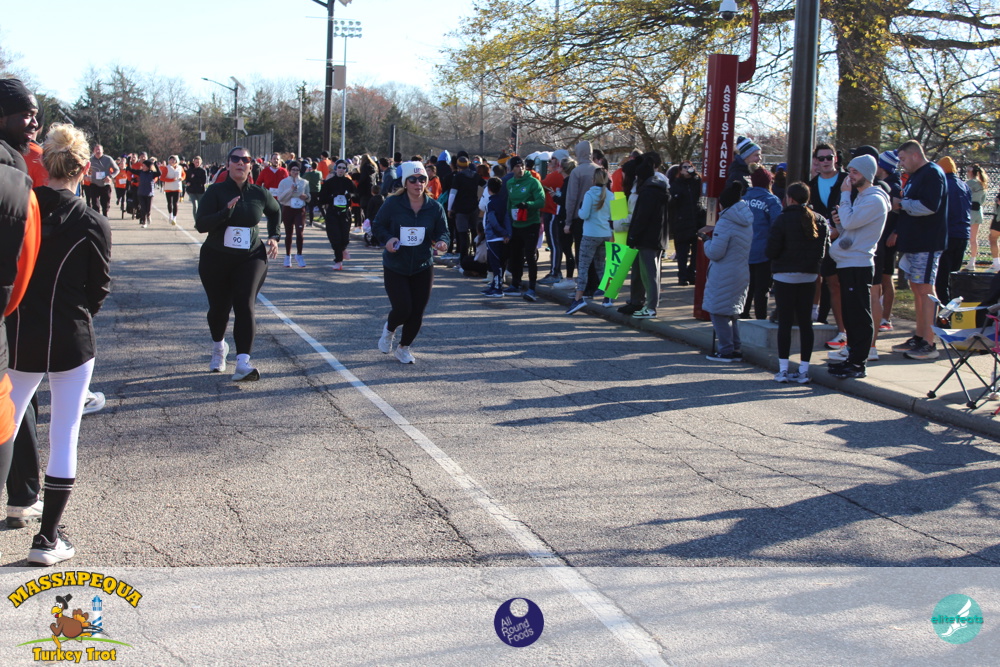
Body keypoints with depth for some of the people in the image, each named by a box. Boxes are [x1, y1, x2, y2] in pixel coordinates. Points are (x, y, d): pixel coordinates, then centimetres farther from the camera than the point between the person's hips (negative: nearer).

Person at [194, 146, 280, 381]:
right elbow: (200, 224, -16)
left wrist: (274, 237, 11)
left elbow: (276, 211, 23)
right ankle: (218, 347, 44)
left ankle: (243, 364, -25)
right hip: (216, 258, 0)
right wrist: (227, 211, -28)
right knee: (219, 307, 11)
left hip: (251, 258, 0)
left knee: (245, 305, -17)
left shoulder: (259, 194, 1)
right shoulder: (216, 191, -7)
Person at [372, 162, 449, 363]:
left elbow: (443, 233, 2)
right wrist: (387, 239, -20)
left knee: (417, 313, 4)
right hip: (395, 268, -3)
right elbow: (377, 226, 0)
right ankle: (389, 329, 25)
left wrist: (441, 243, -21)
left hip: (423, 269, 3)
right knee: (402, 309, -12)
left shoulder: (435, 207, -2)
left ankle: (404, 348, 28)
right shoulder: (392, 203, -8)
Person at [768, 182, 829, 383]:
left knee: (785, 322, 0)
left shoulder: (783, 220, -11)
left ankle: (783, 369, 0)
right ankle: (804, 369, 9)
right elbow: (825, 250, 4)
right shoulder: (820, 221, 3)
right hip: (809, 276, 4)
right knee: (805, 322, 8)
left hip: (785, 276, -4)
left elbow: (771, 251, -13)